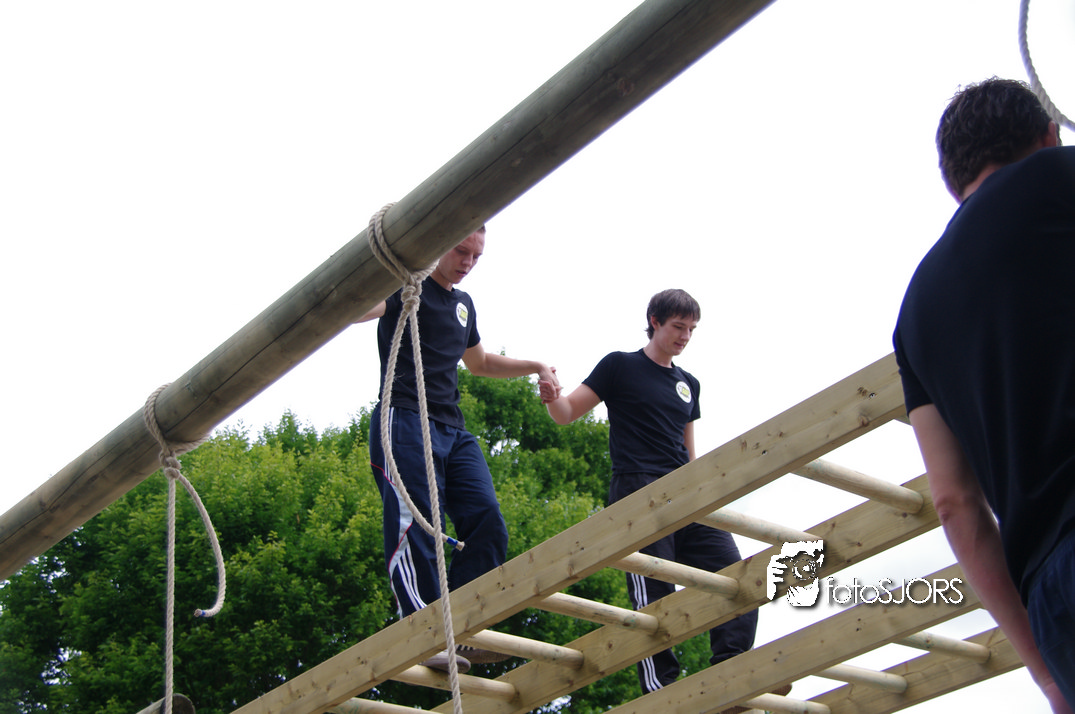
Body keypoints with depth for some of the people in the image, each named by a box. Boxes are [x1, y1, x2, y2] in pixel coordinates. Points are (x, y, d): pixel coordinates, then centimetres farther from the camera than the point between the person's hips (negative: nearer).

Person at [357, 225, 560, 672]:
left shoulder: (463, 304, 24)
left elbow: (480, 363, 39)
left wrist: (536, 366, 29)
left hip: (453, 429, 8)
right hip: (406, 420, -8)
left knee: (488, 523, -6)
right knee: (415, 532, -14)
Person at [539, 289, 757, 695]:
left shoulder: (688, 384, 22)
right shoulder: (620, 366, 7)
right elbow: (568, 413, 3)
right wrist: (553, 397, -19)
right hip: (638, 490, -6)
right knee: (653, 593, -13)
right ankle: (660, 690, -12)